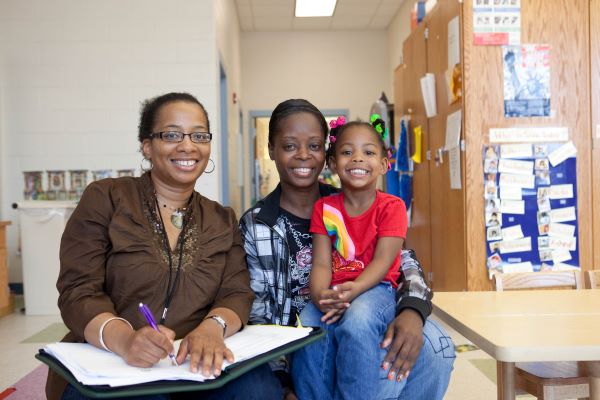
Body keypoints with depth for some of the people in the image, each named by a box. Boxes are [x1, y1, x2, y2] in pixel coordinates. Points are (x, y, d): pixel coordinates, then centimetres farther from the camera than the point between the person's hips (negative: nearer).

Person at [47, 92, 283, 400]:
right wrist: (124, 338, -29)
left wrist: (212, 328, -24)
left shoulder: (223, 221, 13)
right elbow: (78, 292, -7)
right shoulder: (104, 199, 1)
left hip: (196, 364, 4)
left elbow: (237, 294, 1)